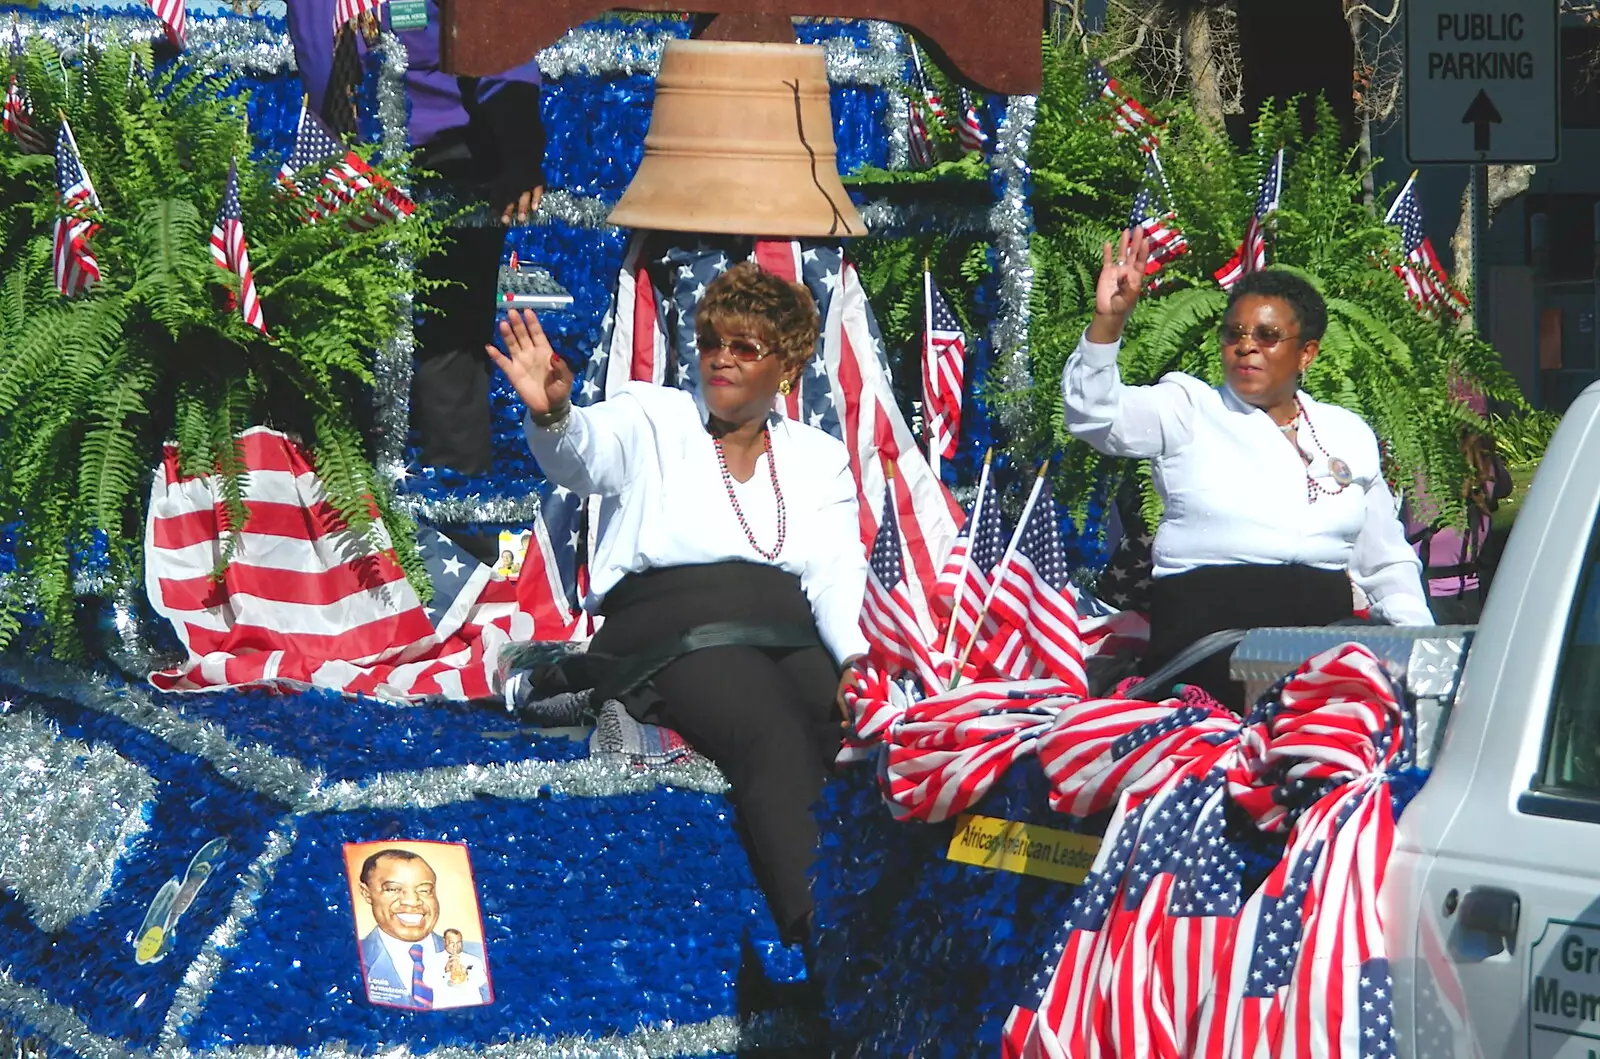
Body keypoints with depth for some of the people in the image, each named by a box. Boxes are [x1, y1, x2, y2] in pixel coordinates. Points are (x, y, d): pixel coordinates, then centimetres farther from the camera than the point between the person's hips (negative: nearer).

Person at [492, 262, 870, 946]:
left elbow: (839, 575, 10)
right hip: (671, 626, -3)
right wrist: (550, 414, -34)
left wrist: (862, 658, -11)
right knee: (774, 737, -35)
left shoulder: (819, 457, 23)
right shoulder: (652, 418, 14)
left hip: (790, 627, 3)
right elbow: (584, 453, -8)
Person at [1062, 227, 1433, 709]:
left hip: (1323, 628, 4)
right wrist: (1108, 321, -23)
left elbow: (1386, 561, 24)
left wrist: (1419, 636, 8)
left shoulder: (1349, 434, 20)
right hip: (1208, 621, -4)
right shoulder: (1187, 411, 10)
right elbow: (1093, 412, -8)